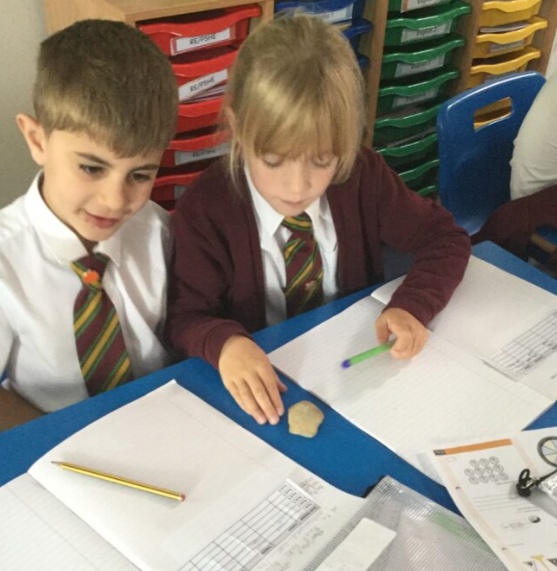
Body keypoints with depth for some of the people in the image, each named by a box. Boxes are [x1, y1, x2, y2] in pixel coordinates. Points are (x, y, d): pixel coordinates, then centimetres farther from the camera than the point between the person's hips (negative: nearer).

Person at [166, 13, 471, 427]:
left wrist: (412, 307, -20)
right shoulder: (205, 210, -17)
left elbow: (445, 238, -2)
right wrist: (225, 343, -34)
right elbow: (185, 318, -12)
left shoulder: (364, 177, -10)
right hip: (267, 382, -1)